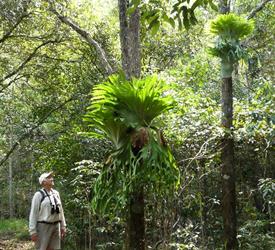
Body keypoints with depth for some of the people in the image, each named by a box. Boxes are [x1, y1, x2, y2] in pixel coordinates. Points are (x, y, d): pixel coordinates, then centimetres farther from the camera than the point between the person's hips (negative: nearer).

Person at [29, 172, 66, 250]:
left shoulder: (56, 193, 11)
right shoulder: (38, 195, -7)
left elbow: (60, 210, 16)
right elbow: (33, 214, -9)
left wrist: (63, 226, 13)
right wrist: (32, 231, -13)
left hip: (55, 226, 6)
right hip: (43, 226, -5)